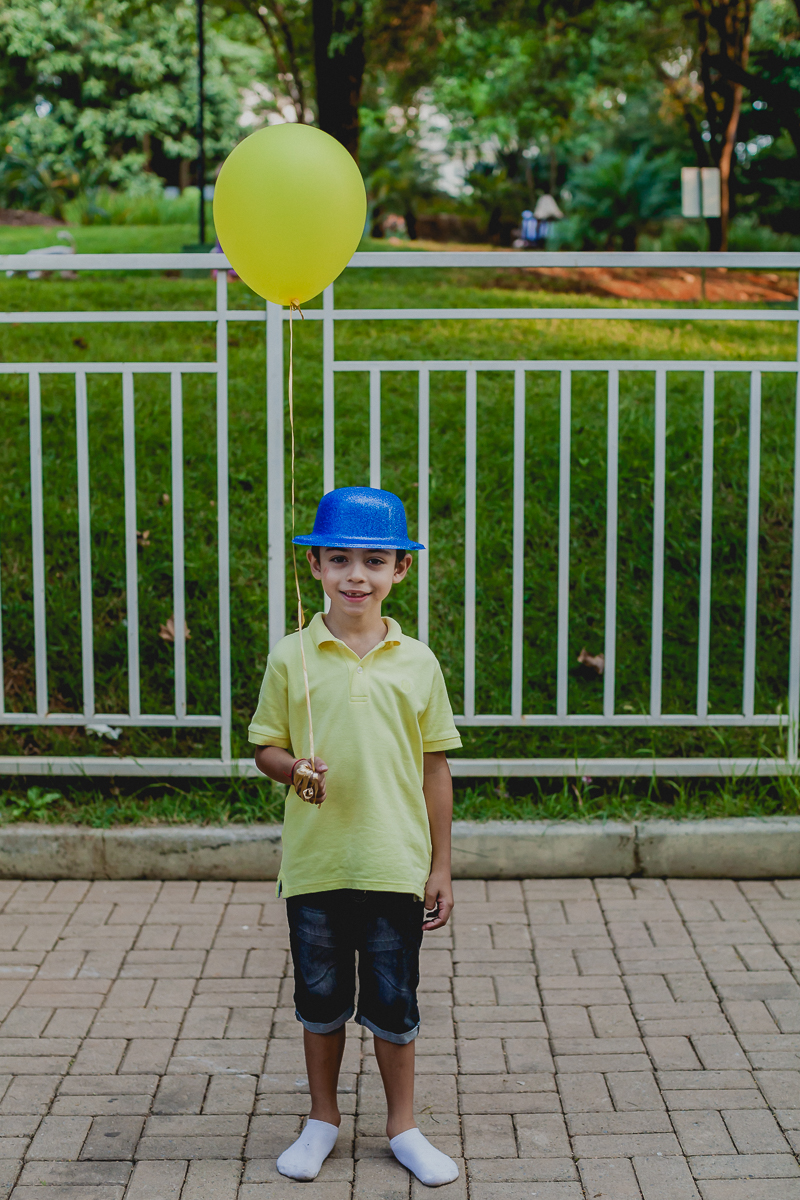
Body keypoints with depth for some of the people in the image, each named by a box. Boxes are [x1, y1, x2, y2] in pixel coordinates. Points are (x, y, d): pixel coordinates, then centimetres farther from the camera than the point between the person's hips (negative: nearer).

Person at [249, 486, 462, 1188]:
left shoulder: (417, 663, 0)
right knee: (321, 997, 13)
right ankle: (323, 1119, 32)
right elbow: (266, 747, 6)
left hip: (395, 864, 0)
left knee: (393, 1002, 8)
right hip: (314, 864, 0)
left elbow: (435, 767, 4)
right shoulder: (293, 659, -2)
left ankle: (403, 1127, 26)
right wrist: (294, 769, -18)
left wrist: (440, 867, 4)